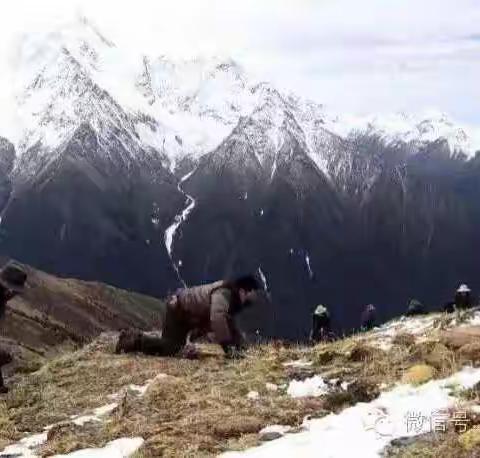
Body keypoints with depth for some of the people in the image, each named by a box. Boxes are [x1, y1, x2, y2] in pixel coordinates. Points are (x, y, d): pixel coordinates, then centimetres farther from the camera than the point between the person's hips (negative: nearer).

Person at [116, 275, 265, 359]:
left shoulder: (232, 297, 3)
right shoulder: (223, 294, -30)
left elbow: (230, 323, 16)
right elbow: (217, 318, -48)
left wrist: (239, 344, 4)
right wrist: (228, 347, -47)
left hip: (186, 314, 11)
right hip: (178, 310, -11)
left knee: (175, 346, 21)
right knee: (169, 349, -17)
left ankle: (133, 336, 27)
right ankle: (133, 340, -2)